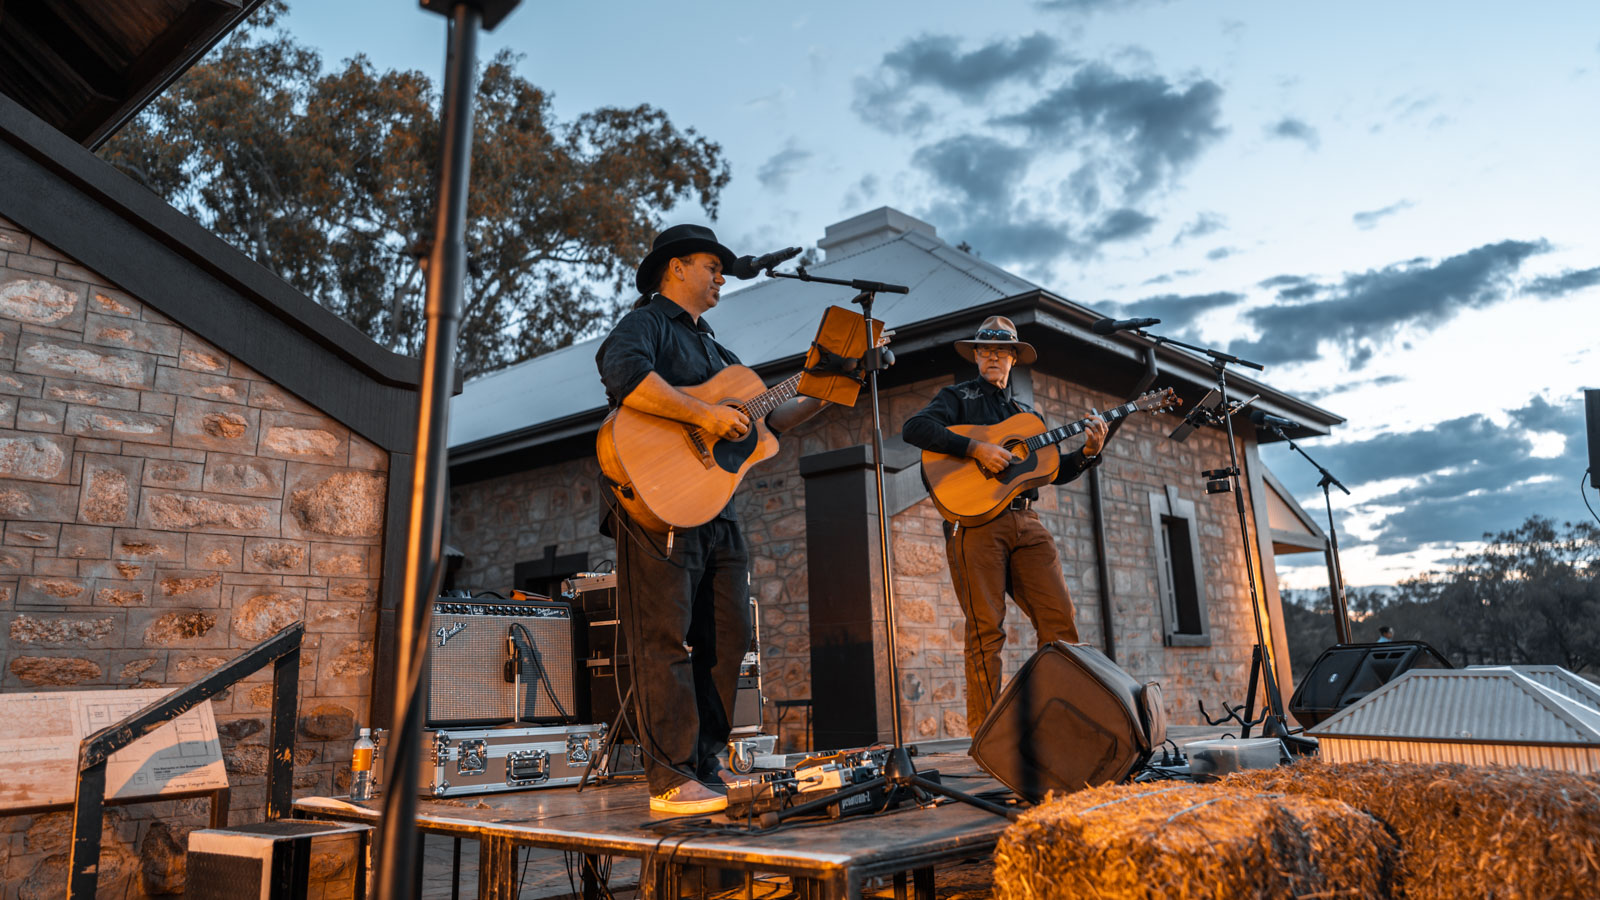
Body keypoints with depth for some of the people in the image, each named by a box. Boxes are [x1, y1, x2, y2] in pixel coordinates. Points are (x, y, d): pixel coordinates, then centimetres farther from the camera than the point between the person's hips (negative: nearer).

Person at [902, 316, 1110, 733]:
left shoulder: (1024, 413, 26)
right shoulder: (958, 397, 10)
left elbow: (1054, 470, 24)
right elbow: (914, 429, -10)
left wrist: (1087, 453, 5)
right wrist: (976, 448, -17)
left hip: (1024, 521, 5)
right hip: (975, 521, -5)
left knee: (1059, 616, -3)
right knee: (986, 627, -7)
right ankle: (985, 733, -1)